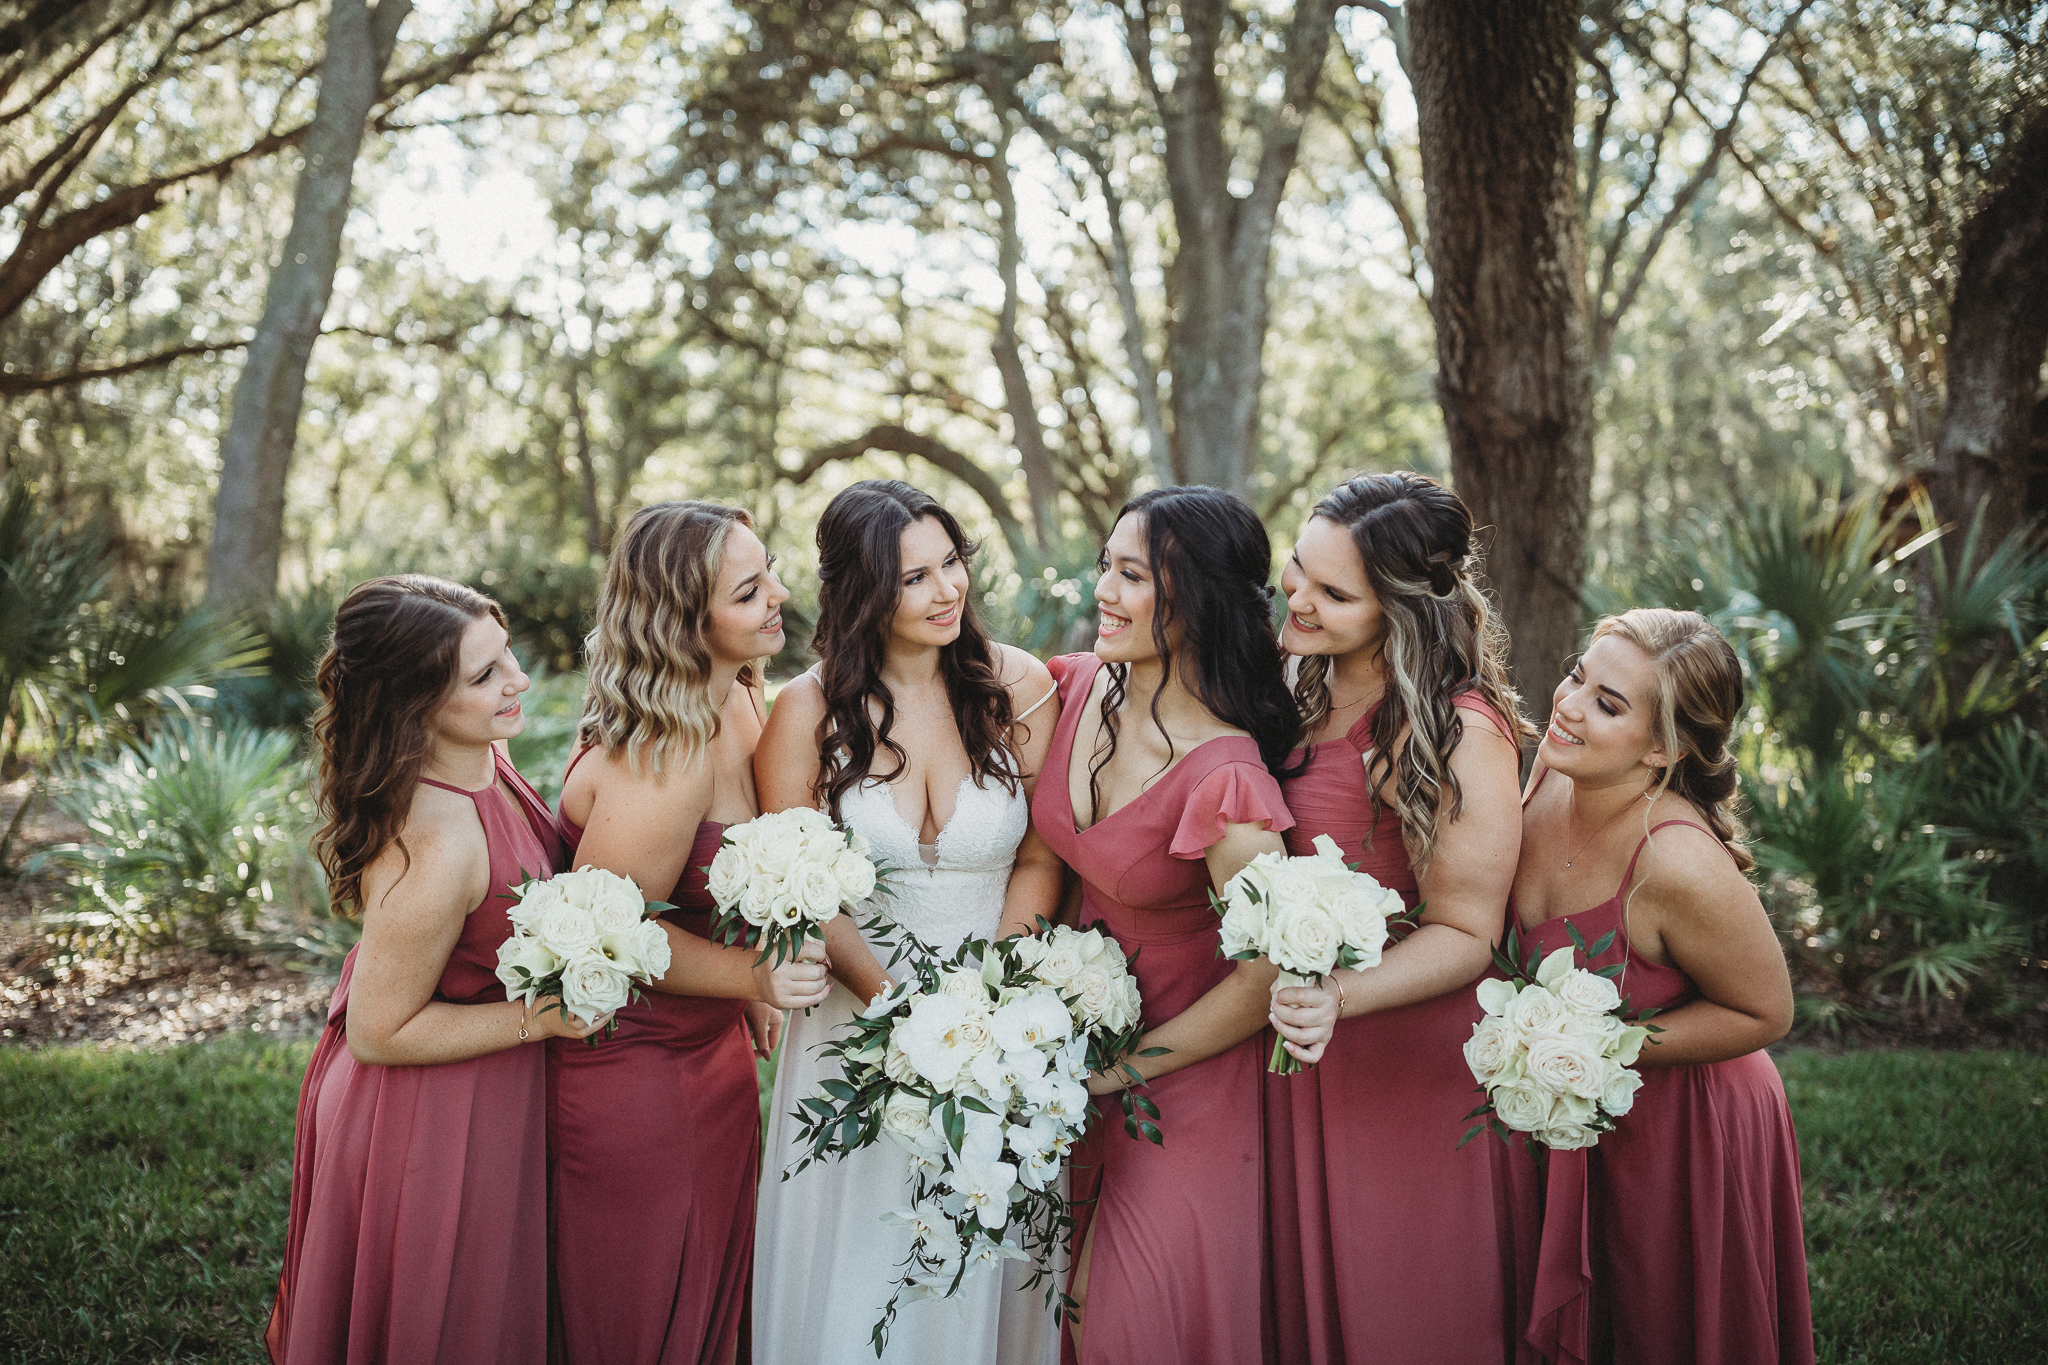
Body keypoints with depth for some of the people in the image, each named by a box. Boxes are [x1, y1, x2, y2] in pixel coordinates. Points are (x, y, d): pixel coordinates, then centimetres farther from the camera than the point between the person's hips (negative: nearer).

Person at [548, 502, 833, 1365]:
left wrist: (751, 987, 15)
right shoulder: (664, 762, -30)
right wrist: (746, 972, -29)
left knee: (713, 1295, 23)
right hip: (629, 1066, -9)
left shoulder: (736, 704, -1)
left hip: (711, 1041, 9)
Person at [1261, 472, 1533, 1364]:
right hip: (1298, 1055, 7)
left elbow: (1465, 936, -18)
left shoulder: (1458, 732, -21)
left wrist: (1341, 996, -31)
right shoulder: (1307, 693, 3)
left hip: (1404, 1067, -7)